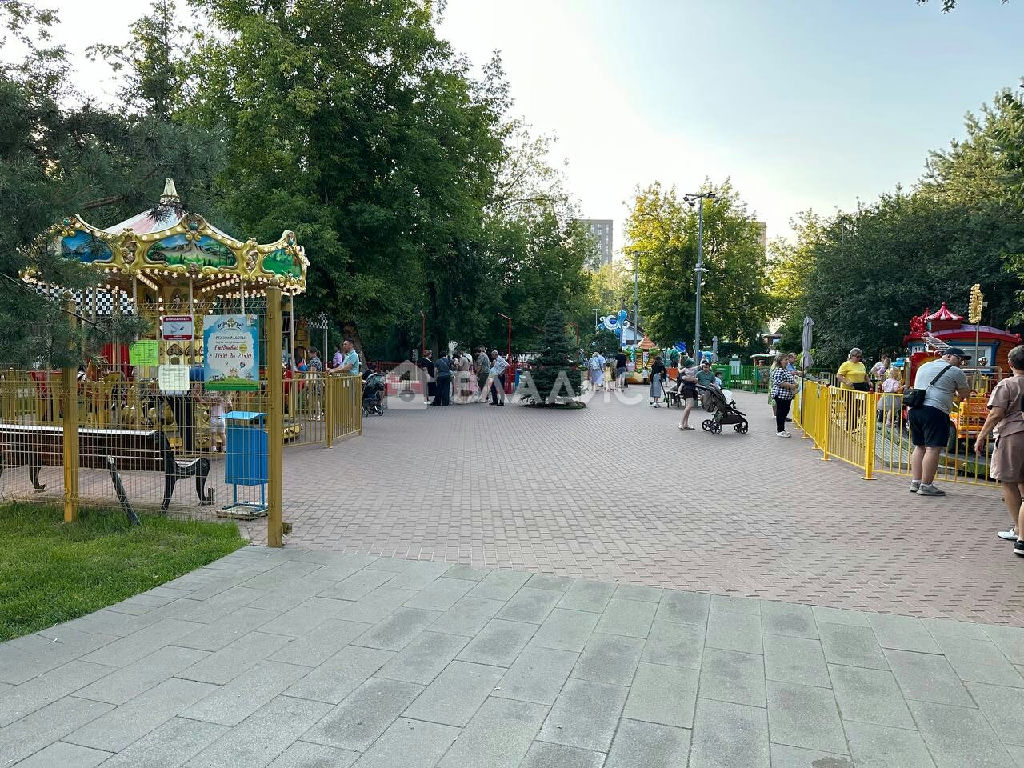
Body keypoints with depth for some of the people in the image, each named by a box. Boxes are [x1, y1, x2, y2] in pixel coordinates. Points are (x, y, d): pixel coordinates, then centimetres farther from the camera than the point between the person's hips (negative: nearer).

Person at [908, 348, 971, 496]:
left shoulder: (923, 367, 23)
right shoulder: (956, 372, 1)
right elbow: (964, 394, 7)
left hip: (914, 409, 8)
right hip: (935, 410, -8)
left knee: (919, 446, 13)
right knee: (933, 448, -7)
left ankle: (915, 482, 13)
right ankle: (926, 486, -9)